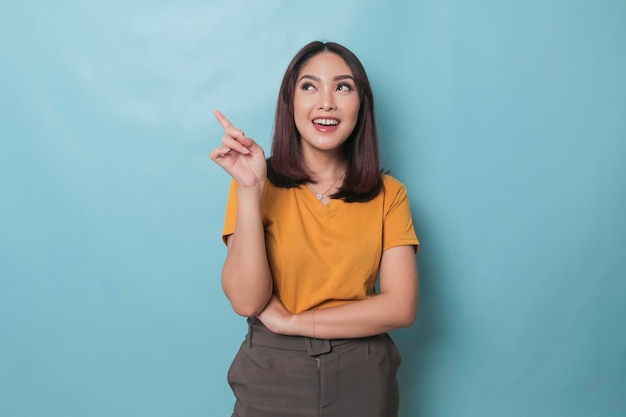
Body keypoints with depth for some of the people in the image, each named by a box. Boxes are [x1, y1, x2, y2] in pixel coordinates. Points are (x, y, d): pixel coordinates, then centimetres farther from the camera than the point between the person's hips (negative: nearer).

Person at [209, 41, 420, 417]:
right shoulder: (257, 182, -7)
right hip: (272, 375, -1)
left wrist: (291, 321, -15)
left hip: (362, 377, 2)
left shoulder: (388, 194, -3)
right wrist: (249, 189, -24)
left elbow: (401, 307, -11)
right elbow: (246, 301, -15)